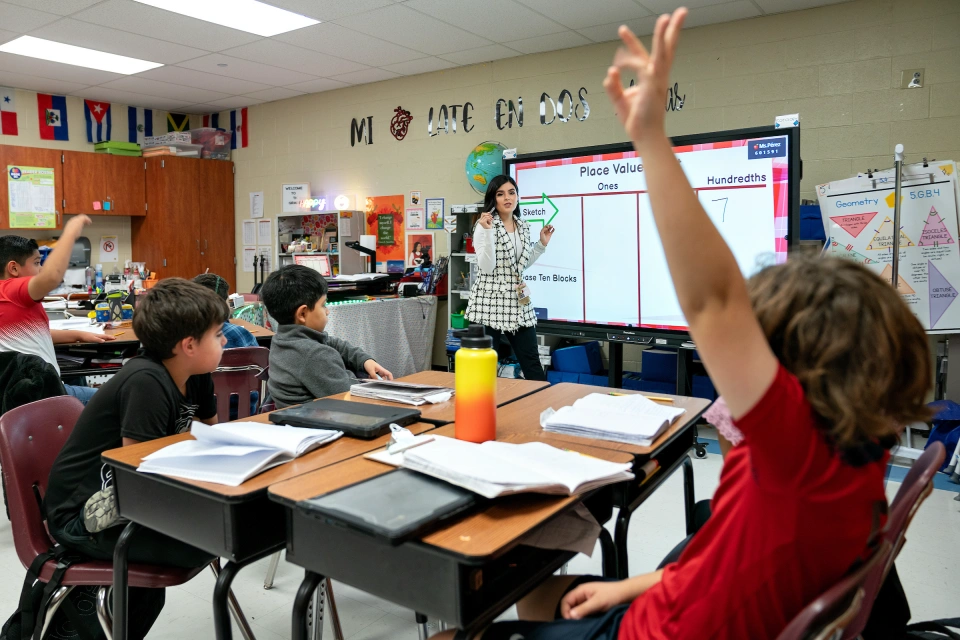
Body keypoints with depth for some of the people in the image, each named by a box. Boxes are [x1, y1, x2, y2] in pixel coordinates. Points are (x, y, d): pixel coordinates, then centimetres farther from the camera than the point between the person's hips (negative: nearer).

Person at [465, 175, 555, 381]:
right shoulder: (484, 225, -8)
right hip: (490, 302, -6)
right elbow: (487, 267, -19)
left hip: (518, 302, 6)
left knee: (531, 361, 9)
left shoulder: (523, 226, 12)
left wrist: (542, 244, 13)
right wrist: (488, 231, -24)